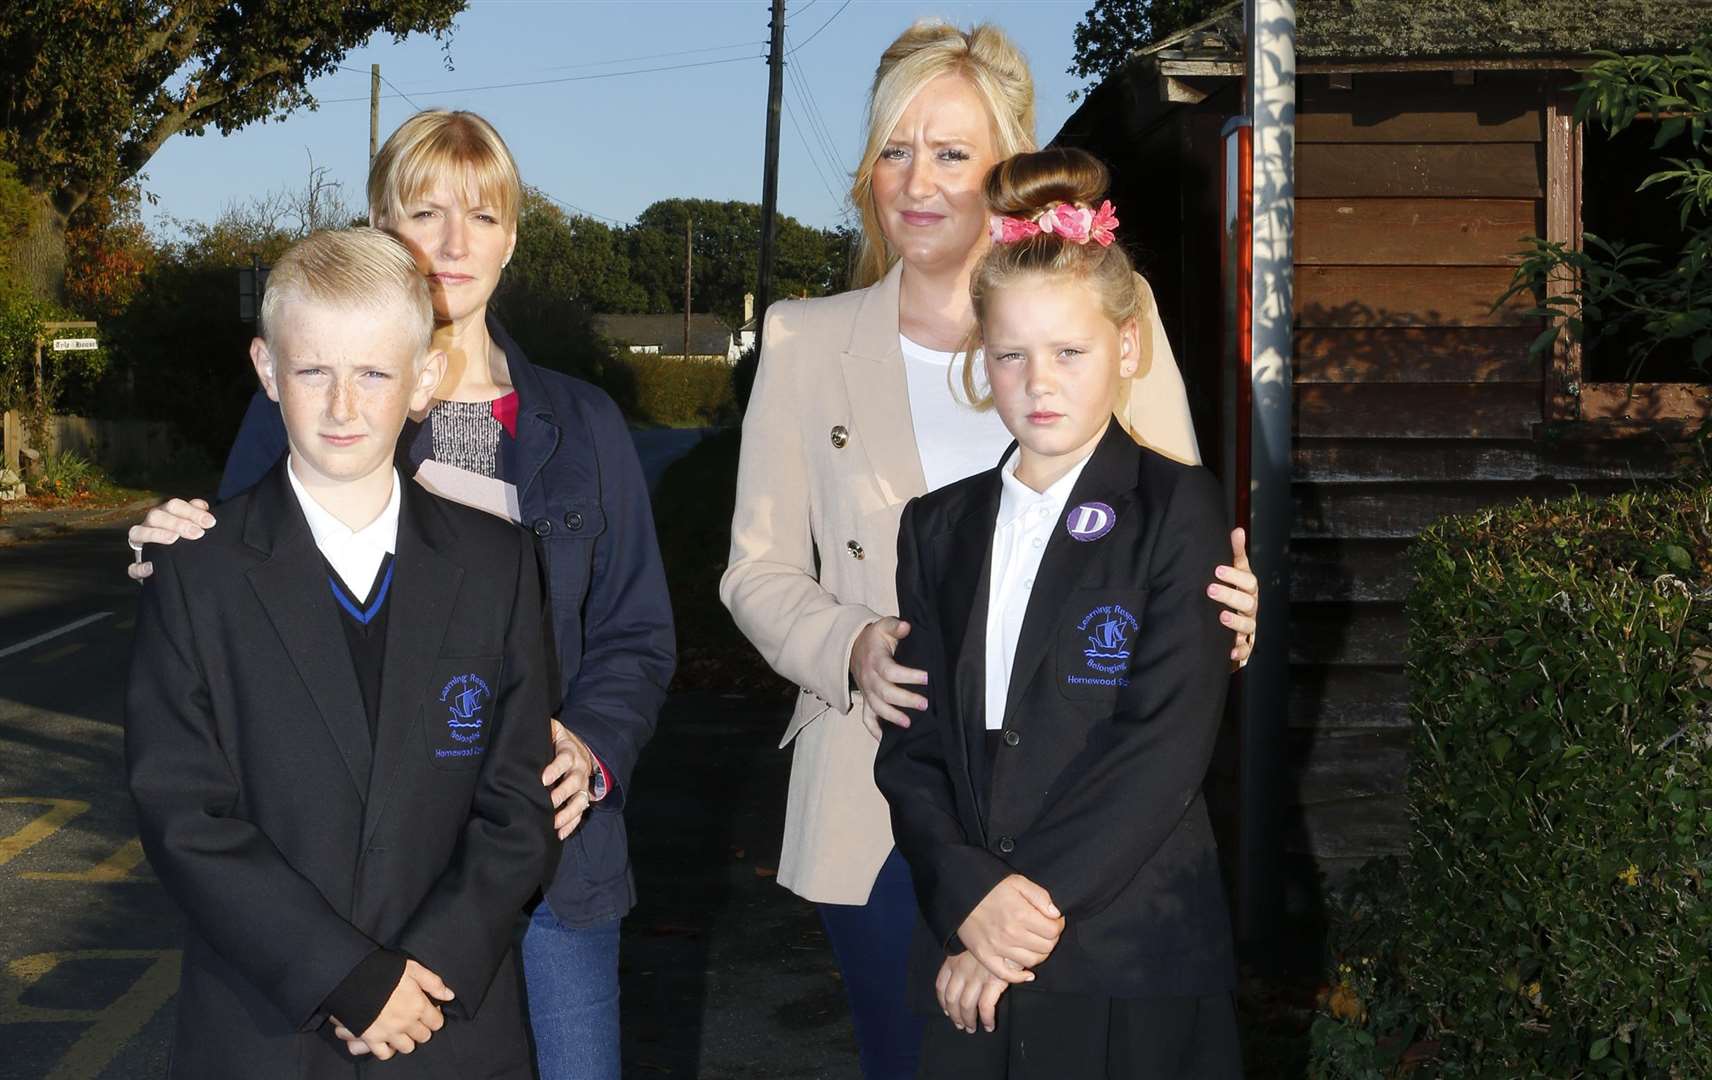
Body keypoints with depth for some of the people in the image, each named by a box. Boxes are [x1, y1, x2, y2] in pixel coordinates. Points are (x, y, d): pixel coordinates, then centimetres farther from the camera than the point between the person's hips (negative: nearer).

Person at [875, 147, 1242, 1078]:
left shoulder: (1177, 511, -2)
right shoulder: (939, 527, 10)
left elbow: (1167, 742, -12)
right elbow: (909, 742, 3)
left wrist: (1040, 908, -16)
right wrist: (968, 895, -12)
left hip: (1132, 966, -3)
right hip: (969, 965, 3)